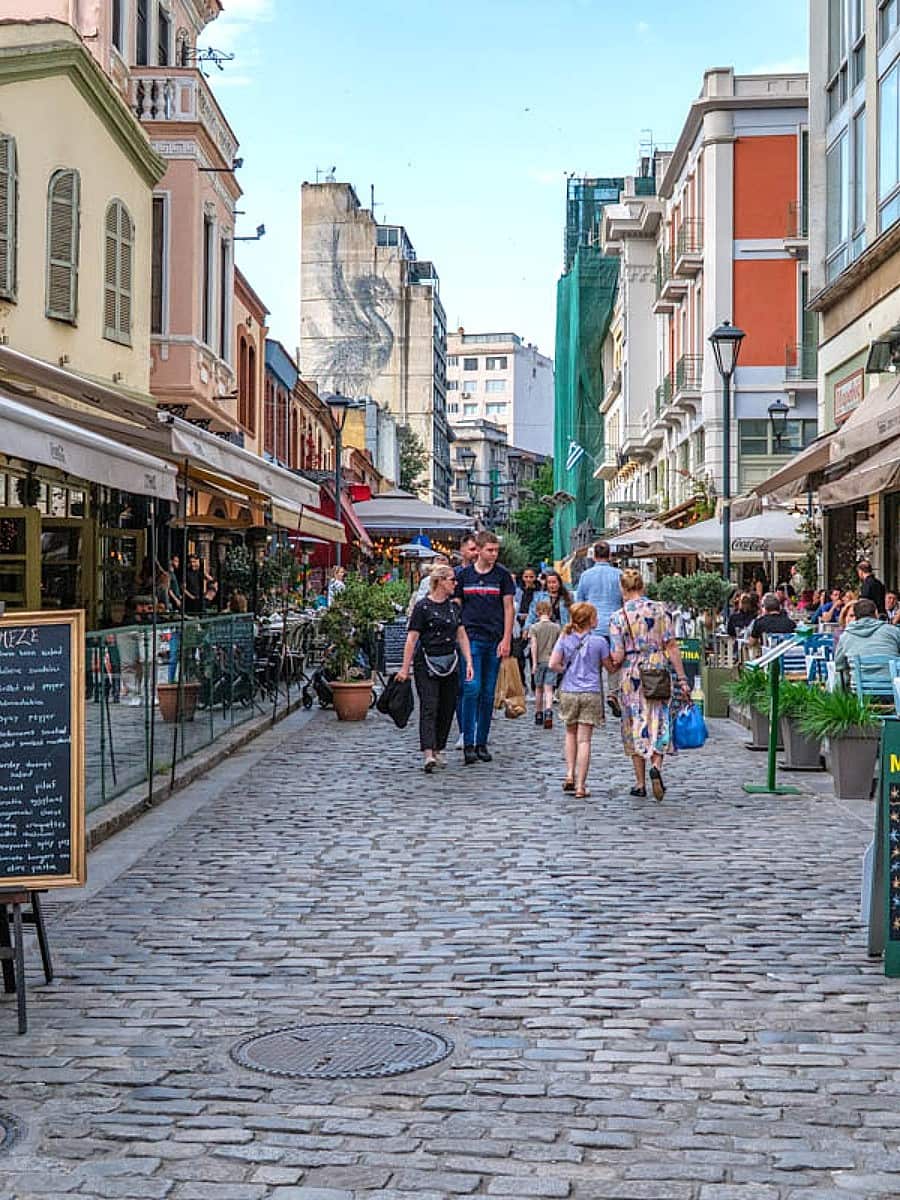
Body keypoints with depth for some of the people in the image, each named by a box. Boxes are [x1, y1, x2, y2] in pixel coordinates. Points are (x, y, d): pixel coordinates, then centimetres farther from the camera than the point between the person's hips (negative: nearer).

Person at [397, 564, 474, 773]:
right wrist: (405, 668, -10)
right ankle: (428, 754, -20)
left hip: (450, 663, 6)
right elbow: (412, 638, -8)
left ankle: (438, 750, 19)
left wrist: (468, 662, 5)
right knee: (429, 707, -12)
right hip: (426, 663, -6)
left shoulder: (453, 607, 12)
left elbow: (462, 636, 14)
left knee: (447, 708, 7)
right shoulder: (423, 606, -7)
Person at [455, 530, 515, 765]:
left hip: (494, 640, 1)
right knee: (472, 688, -12)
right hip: (470, 638, -1)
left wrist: (506, 639, -5)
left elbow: (509, 608, 4)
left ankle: (482, 743, 13)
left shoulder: (502, 575, 5)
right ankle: (468, 743, -10)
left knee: (488, 693, 5)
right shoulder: (463, 575, 6)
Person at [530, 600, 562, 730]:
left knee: (539, 688, 14)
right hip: (552, 661, 0)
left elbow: (534, 645, -10)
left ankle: (538, 715, 25)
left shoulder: (534, 627, -3)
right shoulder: (556, 627, 3)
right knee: (548, 689, -5)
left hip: (540, 661, 0)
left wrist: (534, 662, -9)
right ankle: (548, 712, -27)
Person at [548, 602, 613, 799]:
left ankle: (570, 775, 14)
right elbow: (610, 667, 2)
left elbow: (553, 664, -8)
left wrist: (567, 670, 9)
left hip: (568, 692, 2)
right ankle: (580, 786, -2)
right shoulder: (599, 641, -6)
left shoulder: (565, 639, 0)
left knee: (571, 733, 23)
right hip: (591, 694, -2)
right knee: (584, 740, -1)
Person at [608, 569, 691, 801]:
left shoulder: (618, 617, -5)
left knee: (635, 727, 9)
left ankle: (640, 783, 13)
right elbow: (672, 647, -2)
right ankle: (656, 765, -16)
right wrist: (682, 679, 1)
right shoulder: (660, 610, 0)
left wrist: (612, 663, 15)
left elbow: (617, 657, -8)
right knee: (660, 723, 10)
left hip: (633, 676, -1)